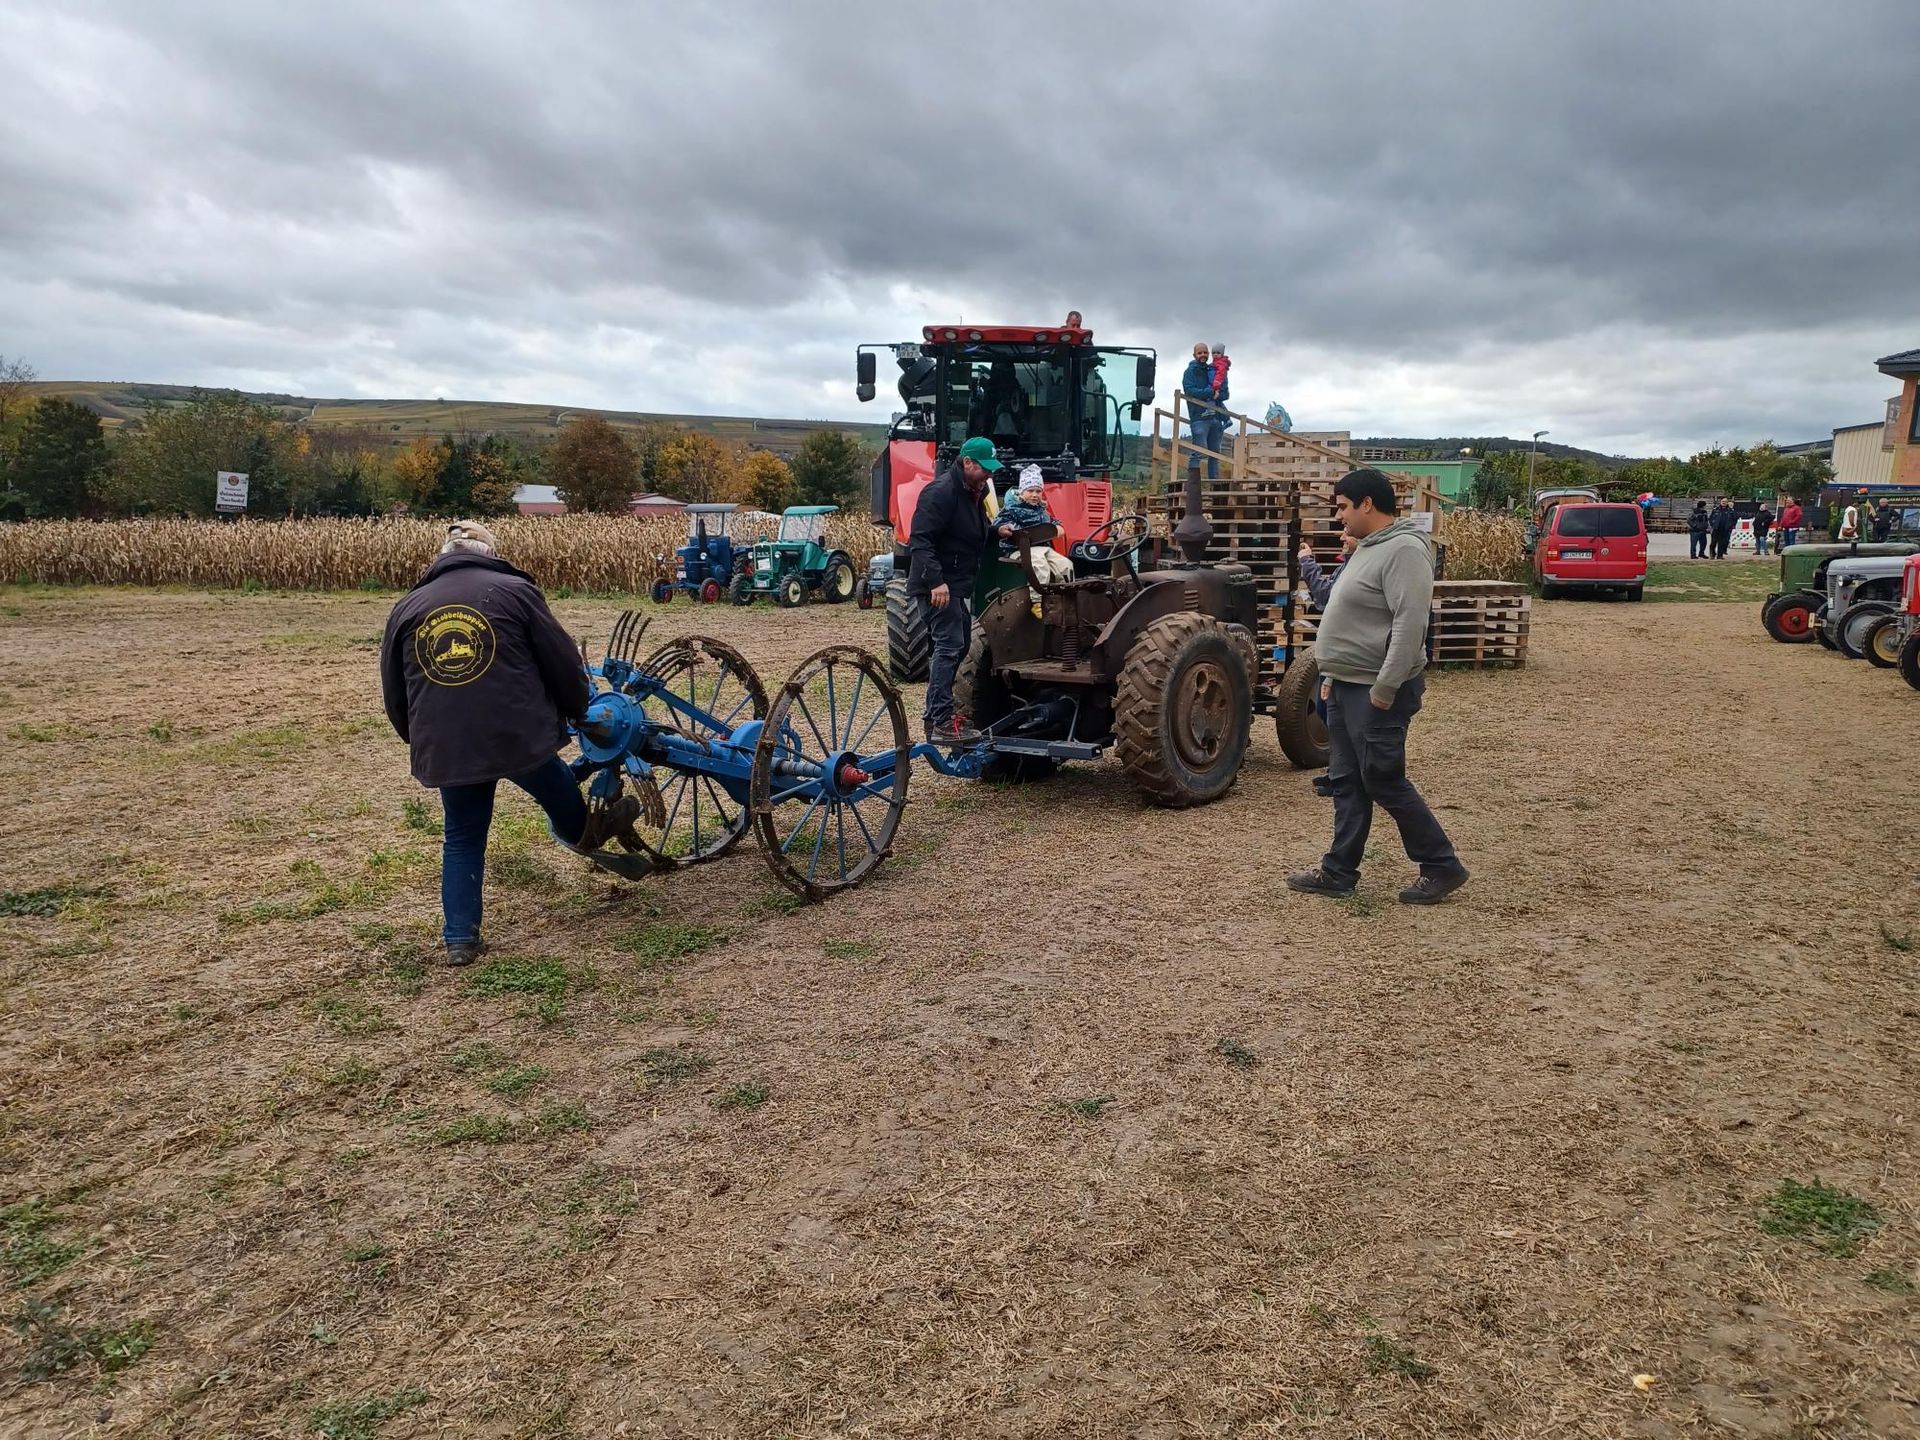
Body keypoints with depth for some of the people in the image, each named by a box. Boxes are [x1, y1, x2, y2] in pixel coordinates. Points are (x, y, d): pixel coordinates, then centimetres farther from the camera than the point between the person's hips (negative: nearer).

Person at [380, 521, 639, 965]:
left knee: (462, 839, 17)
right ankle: (583, 833, 56)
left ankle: (460, 939, 18)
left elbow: (394, 696, 17)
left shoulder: (406, 609, 10)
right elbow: (563, 663, 3)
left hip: (445, 749, 2)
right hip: (520, 736, -2)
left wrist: (421, 741, 32)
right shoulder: (514, 590, 0)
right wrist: (578, 712, 21)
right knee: (558, 791, 28)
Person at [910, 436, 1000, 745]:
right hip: (937, 585, -10)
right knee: (949, 645, -14)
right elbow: (921, 541, -24)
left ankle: (936, 714, 25)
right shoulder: (941, 492, -18)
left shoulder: (974, 492, 14)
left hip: (955, 584, 11)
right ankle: (941, 723, -14)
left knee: (959, 644, 15)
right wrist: (936, 581, -31)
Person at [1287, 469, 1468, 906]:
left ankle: (1441, 866, 11)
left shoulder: (1403, 550, -17)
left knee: (1384, 782, -2)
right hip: (1348, 687, 10)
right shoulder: (1368, 548, 15)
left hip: (1376, 693, -10)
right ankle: (1339, 872, 19)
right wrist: (1333, 674, 21)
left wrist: (1384, 689, -25)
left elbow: (1410, 625, -24)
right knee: (1347, 783, 12)